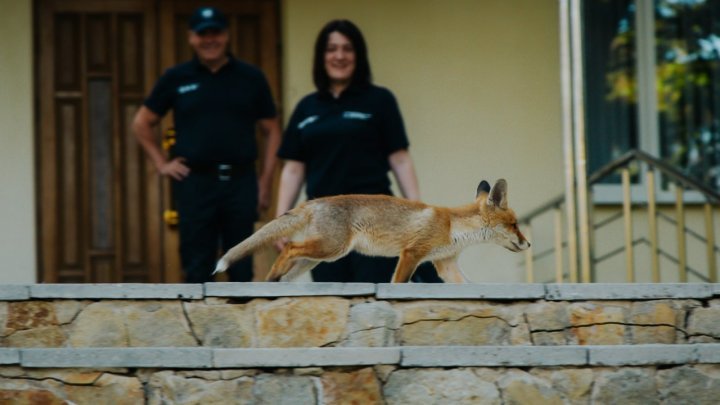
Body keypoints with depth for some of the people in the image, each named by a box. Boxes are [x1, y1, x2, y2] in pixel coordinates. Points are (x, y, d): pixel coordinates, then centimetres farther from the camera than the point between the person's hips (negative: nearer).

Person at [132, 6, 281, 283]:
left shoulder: (251, 78, 6)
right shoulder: (176, 79, 6)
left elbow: (271, 130, 9)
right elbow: (142, 124, 14)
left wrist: (266, 180, 2)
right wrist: (162, 164, 4)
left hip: (241, 182, 0)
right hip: (195, 183, 0)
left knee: (242, 268, 5)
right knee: (197, 268, 2)